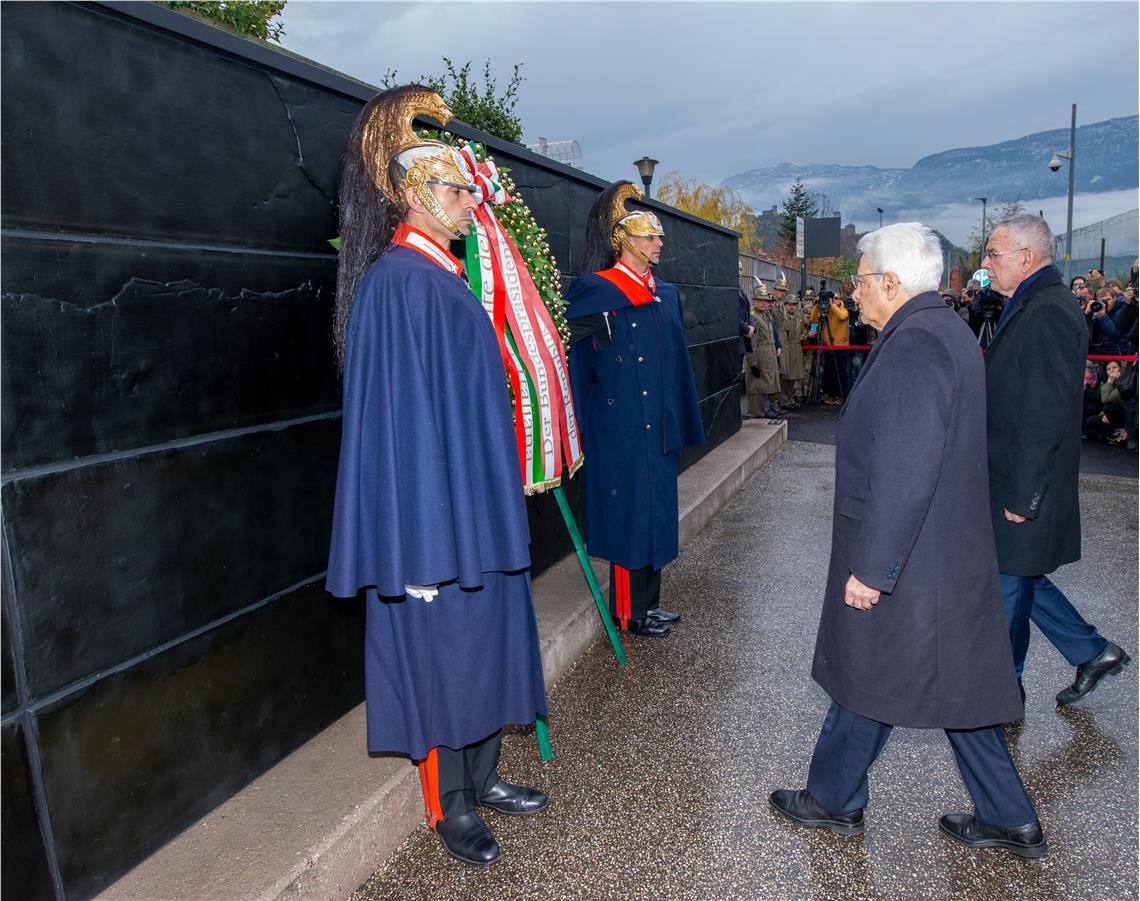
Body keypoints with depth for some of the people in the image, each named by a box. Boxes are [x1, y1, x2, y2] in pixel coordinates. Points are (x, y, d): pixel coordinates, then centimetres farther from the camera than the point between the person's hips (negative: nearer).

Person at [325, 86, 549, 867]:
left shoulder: (445, 277, 12)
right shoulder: (397, 282, -16)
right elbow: (401, 416, -21)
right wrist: (427, 536, -22)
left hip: (475, 504, 9)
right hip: (437, 510, -9)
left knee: (483, 641, 18)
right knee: (441, 650, 5)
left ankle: (483, 779, 36)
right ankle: (449, 808, 25)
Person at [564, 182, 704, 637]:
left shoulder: (666, 294, 12)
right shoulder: (596, 291, -10)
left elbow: (678, 363, 16)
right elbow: (562, 343, -9)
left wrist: (681, 421, 15)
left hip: (658, 429, 8)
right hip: (620, 429, -7)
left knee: (656, 512, 14)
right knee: (628, 513, 1)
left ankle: (649, 602, 28)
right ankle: (630, 612, 16)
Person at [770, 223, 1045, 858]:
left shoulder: (912, 345, -23)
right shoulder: (949, 332, 10)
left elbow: (904, 475, -28)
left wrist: (871, 569, -22)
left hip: (905, 565, -9)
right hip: (951, 552, 9)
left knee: (870, 680, 9)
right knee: (948, 682, 20)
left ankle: (834, 800, 31)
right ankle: (1010, 819, 33)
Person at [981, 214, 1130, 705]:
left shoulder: (1047, 313, -20)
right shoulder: (1032, 306, 12)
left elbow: (1044, 415, -24)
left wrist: (1022, 496, -22)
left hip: (1021, 483, -10)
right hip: (1012, 478, 10)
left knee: (1008, 582, 6)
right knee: (1017, 576, 20)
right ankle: (1091, 652, 34)